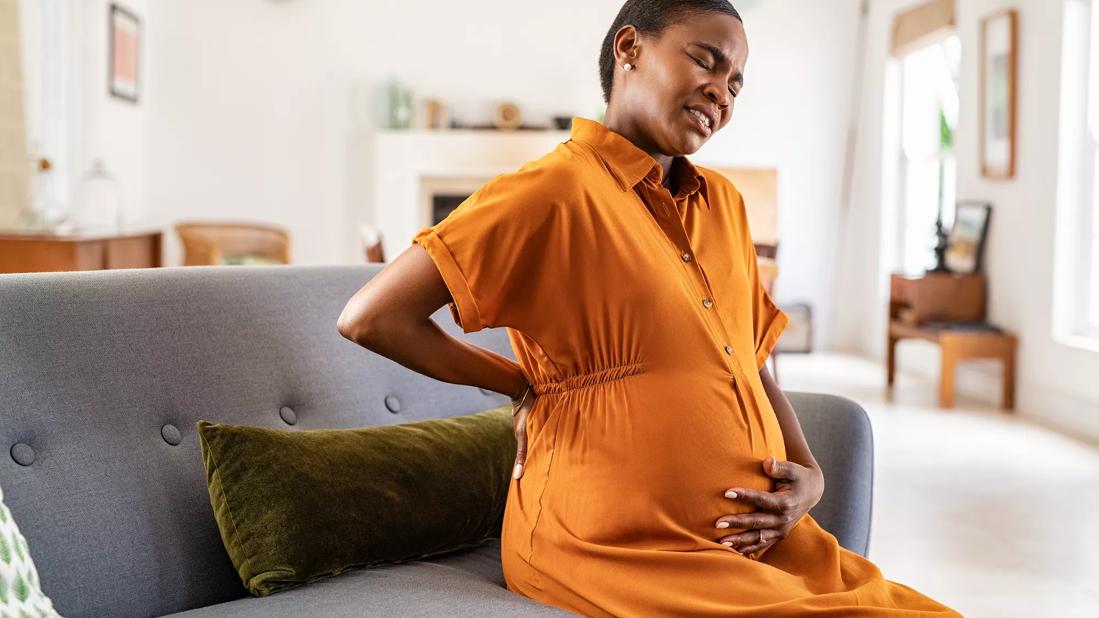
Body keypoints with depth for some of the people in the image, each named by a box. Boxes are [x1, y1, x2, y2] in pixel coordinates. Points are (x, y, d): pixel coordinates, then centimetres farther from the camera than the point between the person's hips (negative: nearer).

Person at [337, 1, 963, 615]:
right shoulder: (555, 189, -9)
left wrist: (809, 474, 1)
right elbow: (371, 318, -13)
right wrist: (527, 385, -4)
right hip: (619, 547, -7)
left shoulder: (724, 203, 13)